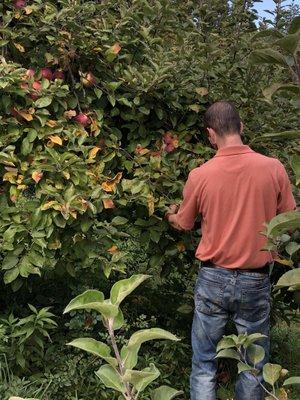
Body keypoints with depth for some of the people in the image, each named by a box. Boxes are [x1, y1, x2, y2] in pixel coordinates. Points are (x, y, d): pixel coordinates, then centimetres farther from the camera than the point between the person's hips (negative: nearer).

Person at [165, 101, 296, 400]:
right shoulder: (274, 168, -10)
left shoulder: (199, 175, -10)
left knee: (203, 363, 13)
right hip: (255, 280, 1)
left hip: (214, 278, 0)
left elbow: (183, 224, 7)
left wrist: (171, 215, 30)